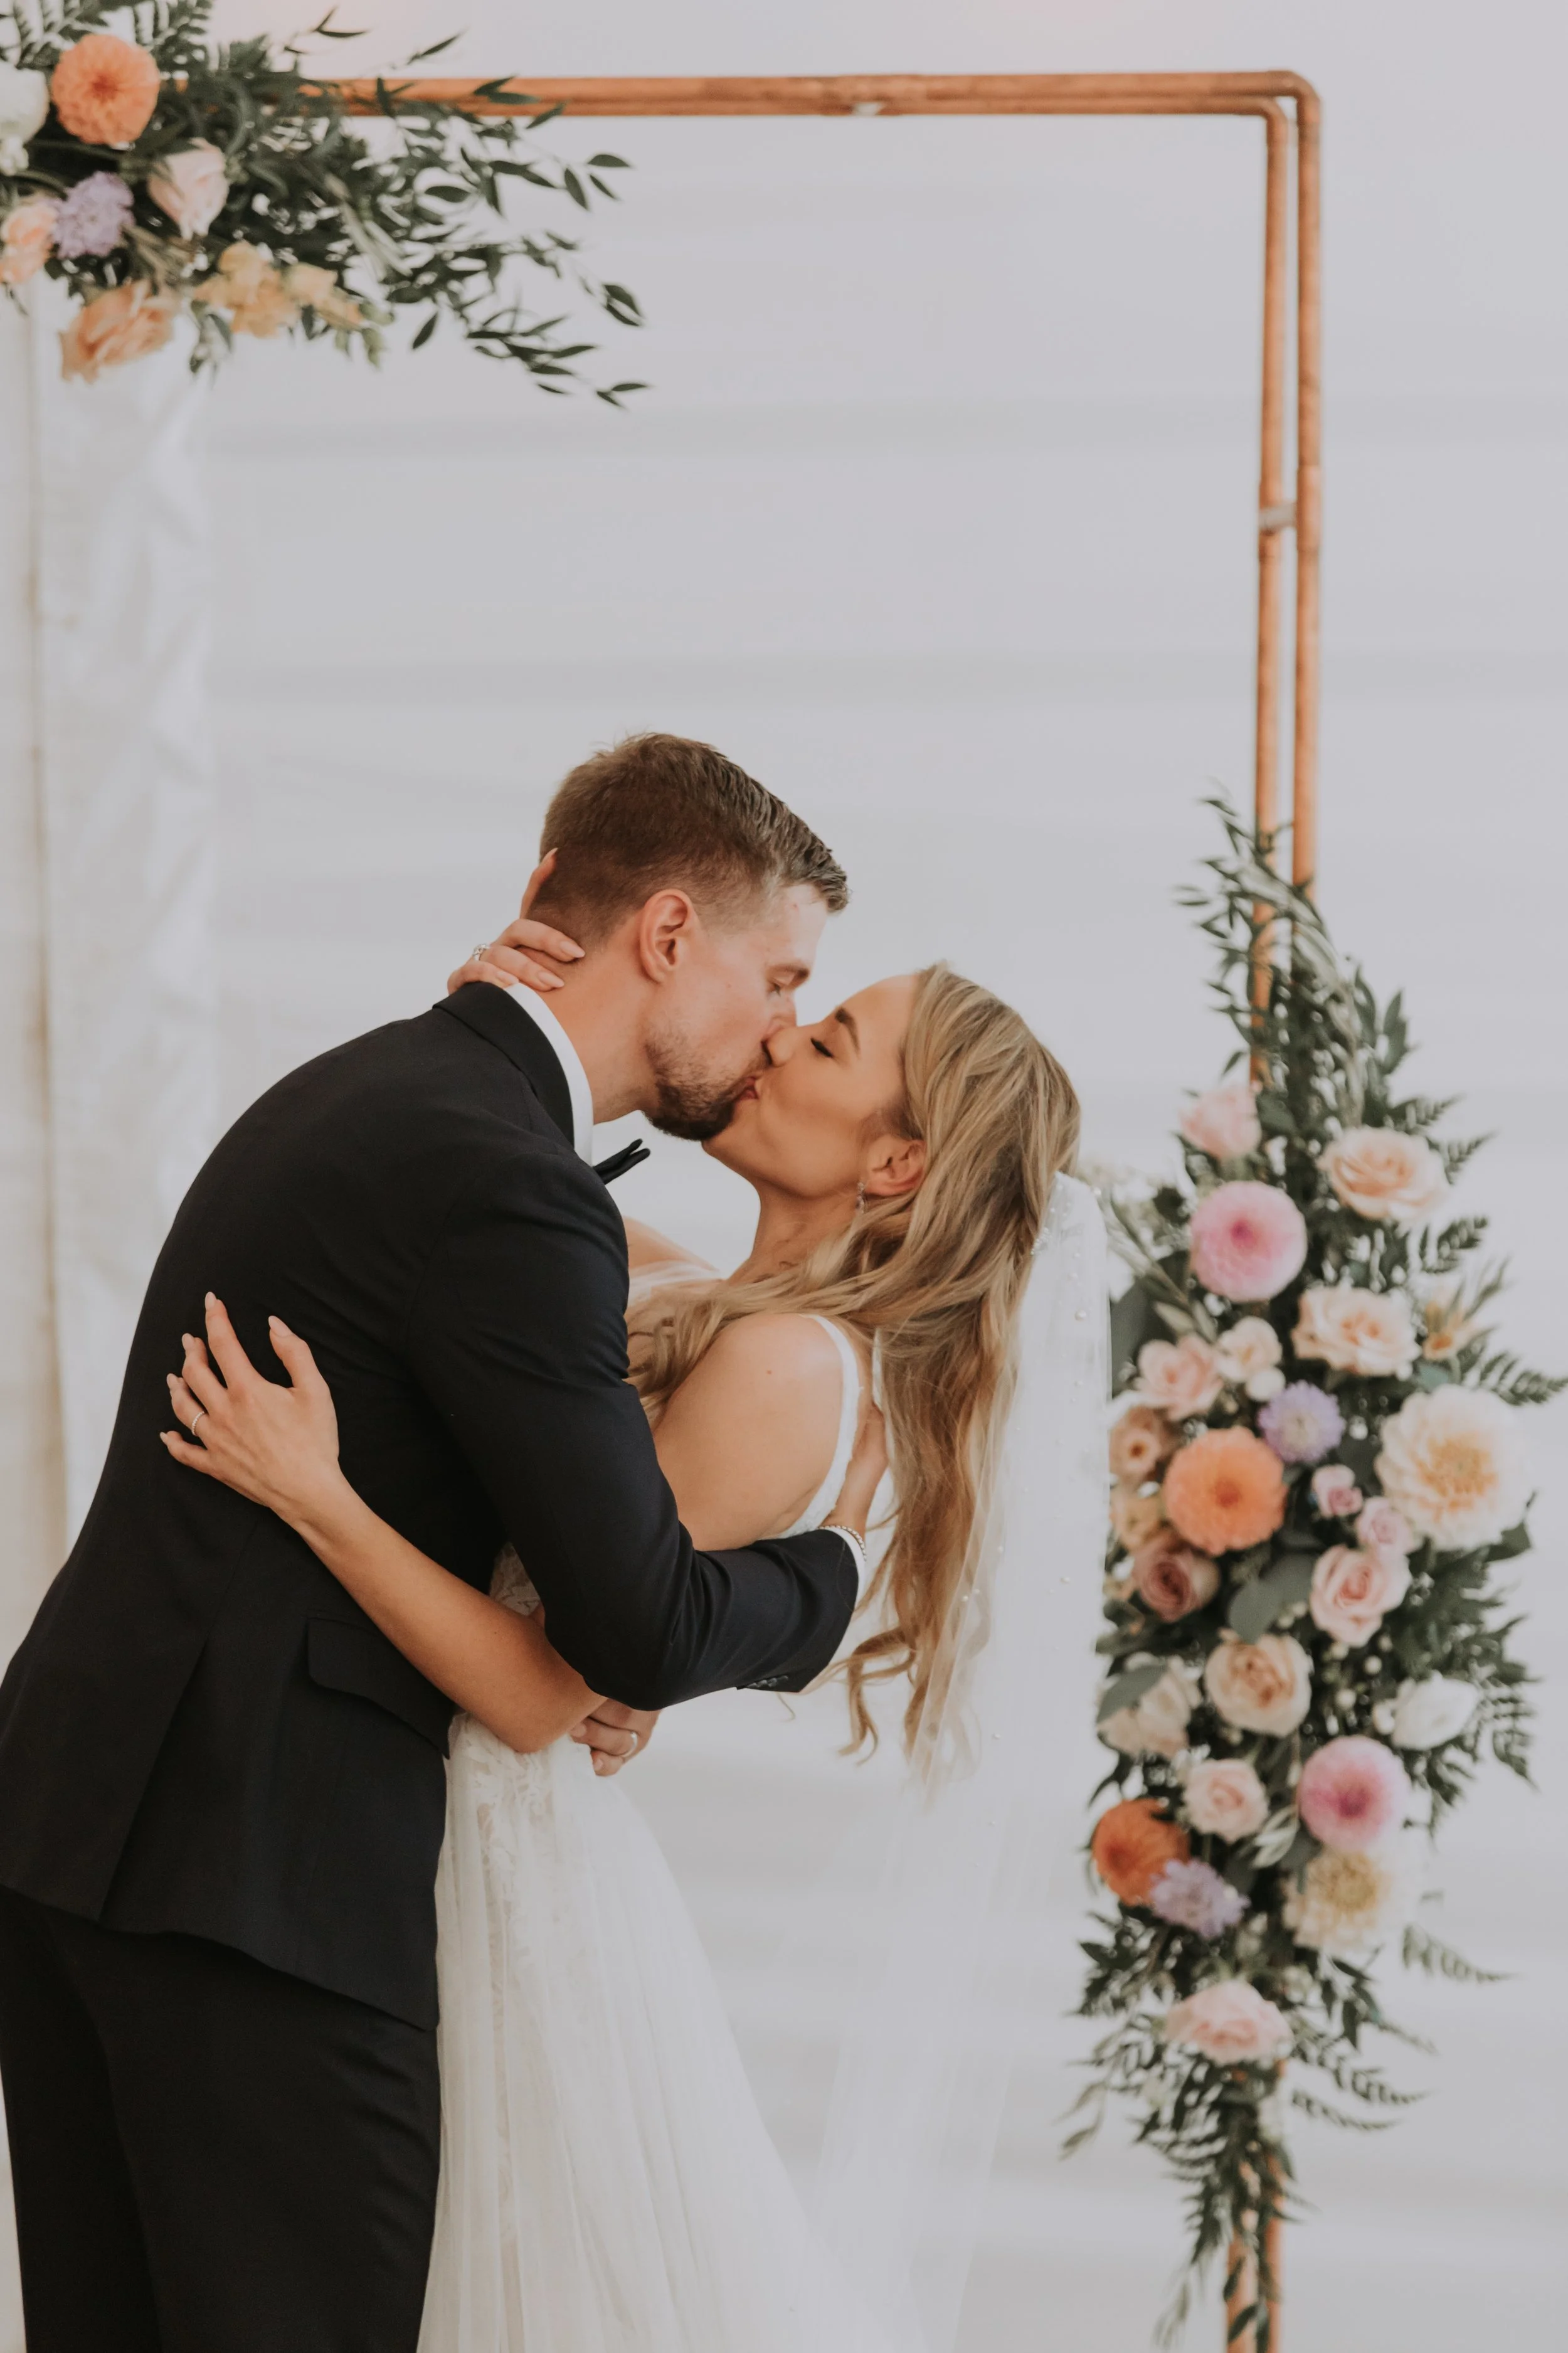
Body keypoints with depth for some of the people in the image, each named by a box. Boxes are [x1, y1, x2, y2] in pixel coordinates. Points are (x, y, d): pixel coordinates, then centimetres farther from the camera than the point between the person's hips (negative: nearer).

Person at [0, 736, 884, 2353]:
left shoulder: (364, 1085, 16)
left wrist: (574, 1662, 5)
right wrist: (828, 1570, 6)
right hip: (247, 1865, -10)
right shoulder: (508, 1186, -16)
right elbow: (646, 1628, -16)